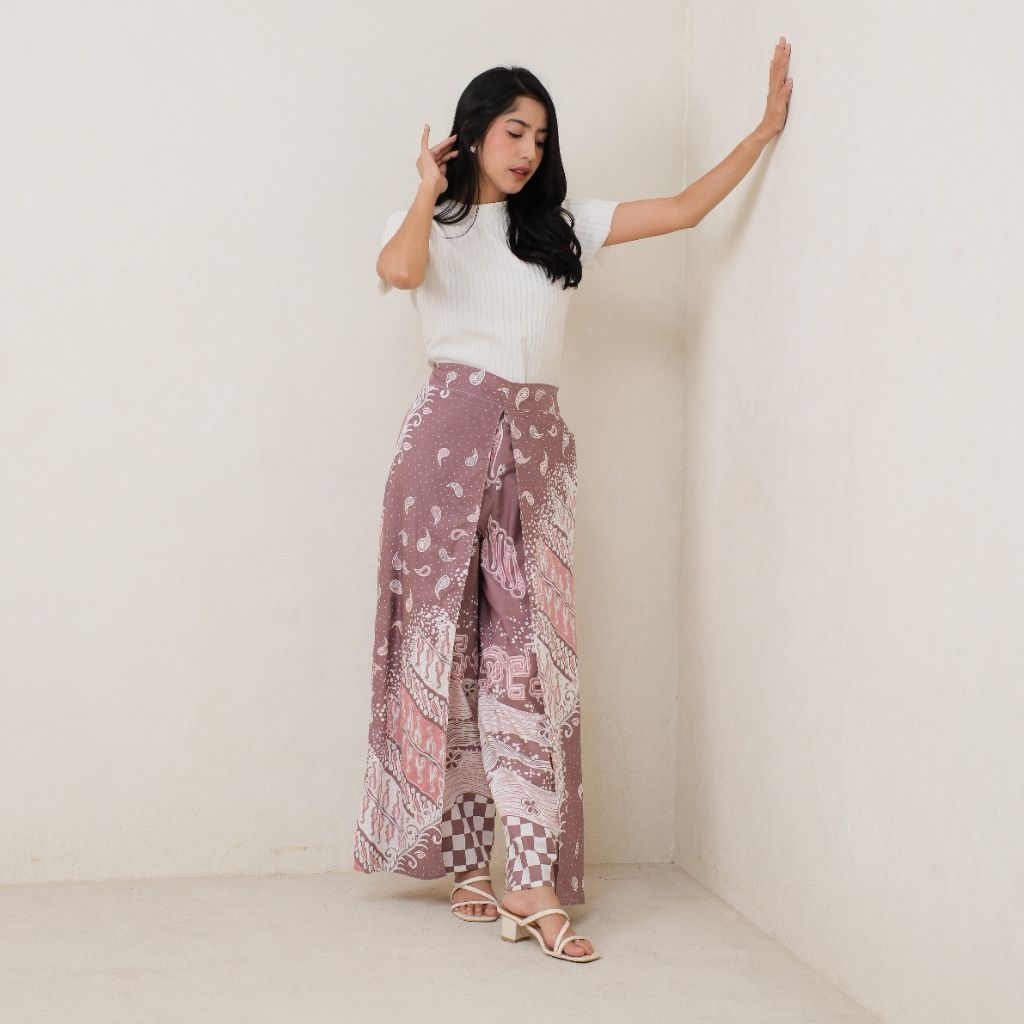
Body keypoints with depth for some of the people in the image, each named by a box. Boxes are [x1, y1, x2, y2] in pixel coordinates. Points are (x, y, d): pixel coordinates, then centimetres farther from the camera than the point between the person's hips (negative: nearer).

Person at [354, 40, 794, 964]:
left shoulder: (562, 224, 17)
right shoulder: (429, 225, 9)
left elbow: (685, 209, 13)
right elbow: (399, 271, -16)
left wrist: (766, 128, 9)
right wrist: (432, 190, -2)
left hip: (537, 445, 2)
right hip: (449, 436, -2)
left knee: (528, 646, -6)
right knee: (444, 637, 0)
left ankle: (532, 880, -9)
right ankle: (462, 851, 11)